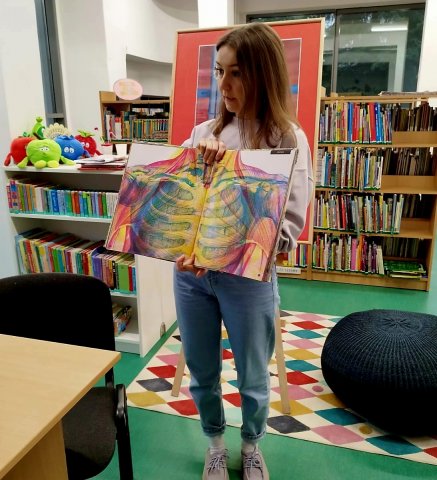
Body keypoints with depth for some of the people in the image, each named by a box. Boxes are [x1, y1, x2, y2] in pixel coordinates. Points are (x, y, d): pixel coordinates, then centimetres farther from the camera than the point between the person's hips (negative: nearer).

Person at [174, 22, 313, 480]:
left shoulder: (287, 138, -8)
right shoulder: (204, 131, 4)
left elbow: (289, 225, -15)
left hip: (247, 278, -3)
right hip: (189, 273, 4)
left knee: (252, 378, 17)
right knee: (201, 373, 19)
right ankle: (215, 442, 48)